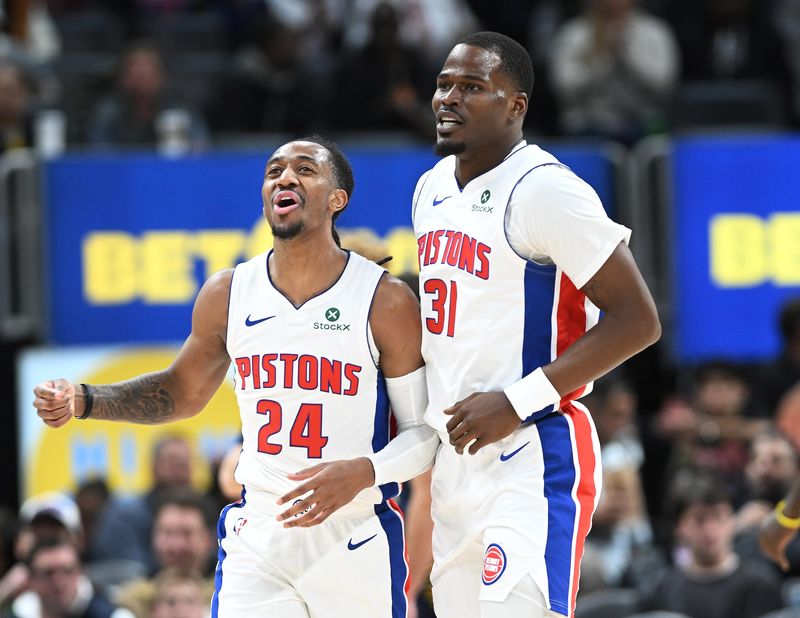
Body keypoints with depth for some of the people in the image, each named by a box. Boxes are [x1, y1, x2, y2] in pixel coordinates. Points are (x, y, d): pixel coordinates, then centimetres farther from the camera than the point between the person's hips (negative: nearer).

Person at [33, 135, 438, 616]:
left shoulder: (386, 302, -7)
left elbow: (427, 432, -4)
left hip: (355, 543, -2)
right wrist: (84, 401, 6)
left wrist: (363, 472, -23)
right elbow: (182, 392, 20)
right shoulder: (228, 295, 4)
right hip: (257, 538, 2)